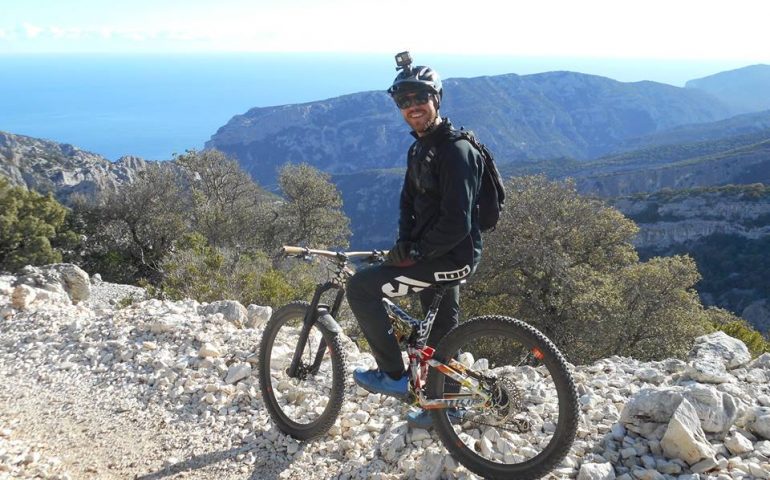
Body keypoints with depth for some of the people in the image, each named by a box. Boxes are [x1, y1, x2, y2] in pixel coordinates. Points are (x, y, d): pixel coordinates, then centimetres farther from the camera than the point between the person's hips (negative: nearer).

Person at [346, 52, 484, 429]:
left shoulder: (455, 150, -20)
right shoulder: (420, 147, 11)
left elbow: (457, 224, -26)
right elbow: (409, 199, 16)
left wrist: (415, 253, -18)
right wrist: (404, 242, -1)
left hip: (452, 257, -9)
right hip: (437, 254, 10)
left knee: (360, 286, -13)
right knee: (440, 331, 20)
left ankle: (393, 375, -1)